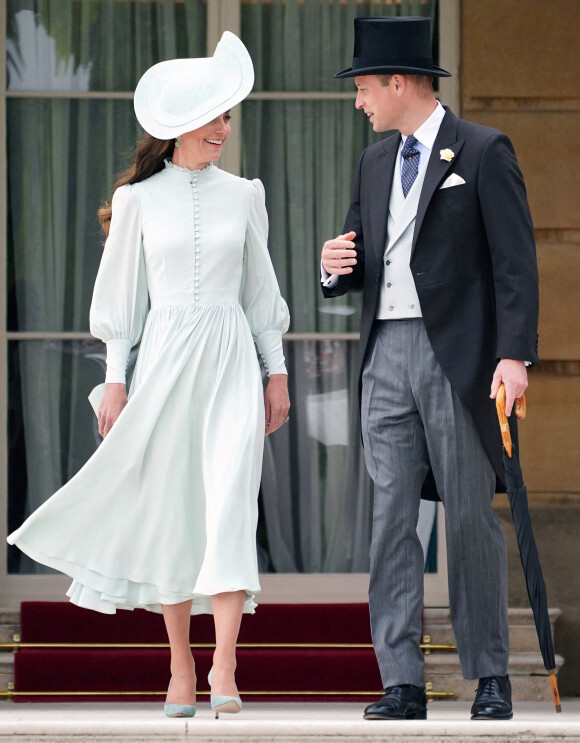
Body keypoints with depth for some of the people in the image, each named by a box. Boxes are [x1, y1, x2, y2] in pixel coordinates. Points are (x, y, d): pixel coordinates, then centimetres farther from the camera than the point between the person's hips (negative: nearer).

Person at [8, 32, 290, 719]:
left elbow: (260, 288, 13)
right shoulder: (139, 199, 3)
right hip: (164, 359, 0)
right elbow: (121, 293, 6)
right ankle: (180, 669, 13)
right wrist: (115, 378, 3)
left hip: (230, 360, 0)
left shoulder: (242, 195, 7)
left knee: (230, 503, -13)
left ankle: (224, 669, -20)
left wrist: (276, 371, 11)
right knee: (169, 509, 3)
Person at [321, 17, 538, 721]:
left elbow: (515, 261, -7)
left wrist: (515, 354, -16)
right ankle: (402, 683, 0)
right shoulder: (374, 162, 17)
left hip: (458, 358, -5)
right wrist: (338, 267, -1)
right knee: (390, 518, -1)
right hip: (386, 358, 6)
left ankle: (490, 676, 10)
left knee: (470, 516, -1)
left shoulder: (483, 152, -3)